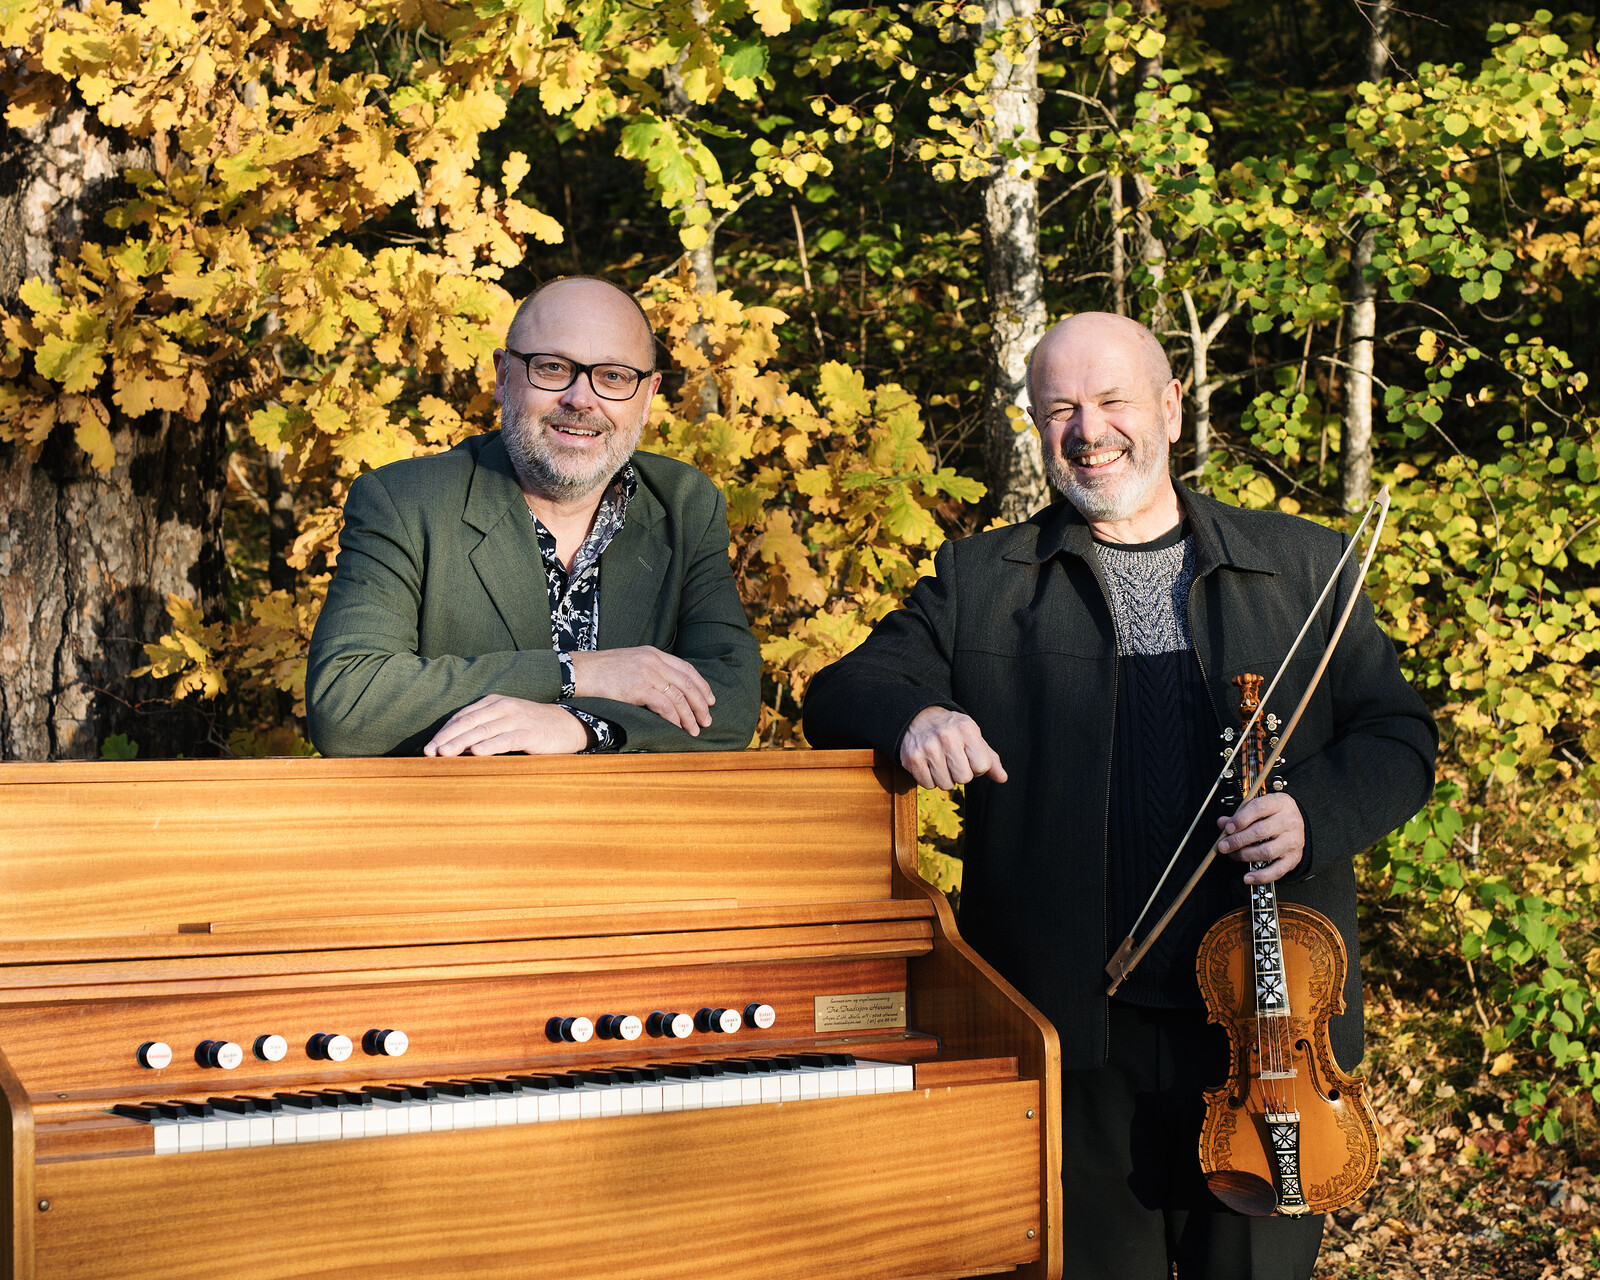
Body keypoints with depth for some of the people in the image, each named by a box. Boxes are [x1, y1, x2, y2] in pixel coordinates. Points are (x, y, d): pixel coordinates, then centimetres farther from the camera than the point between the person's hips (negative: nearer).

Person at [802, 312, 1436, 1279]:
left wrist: (1314, 812, -13)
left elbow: (1401, 736, 8)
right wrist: (911, 713, -18)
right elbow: (843, 693, 5)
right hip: (1079, 1032, 0)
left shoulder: (1304, 567, 8)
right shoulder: (980, 581, 7)